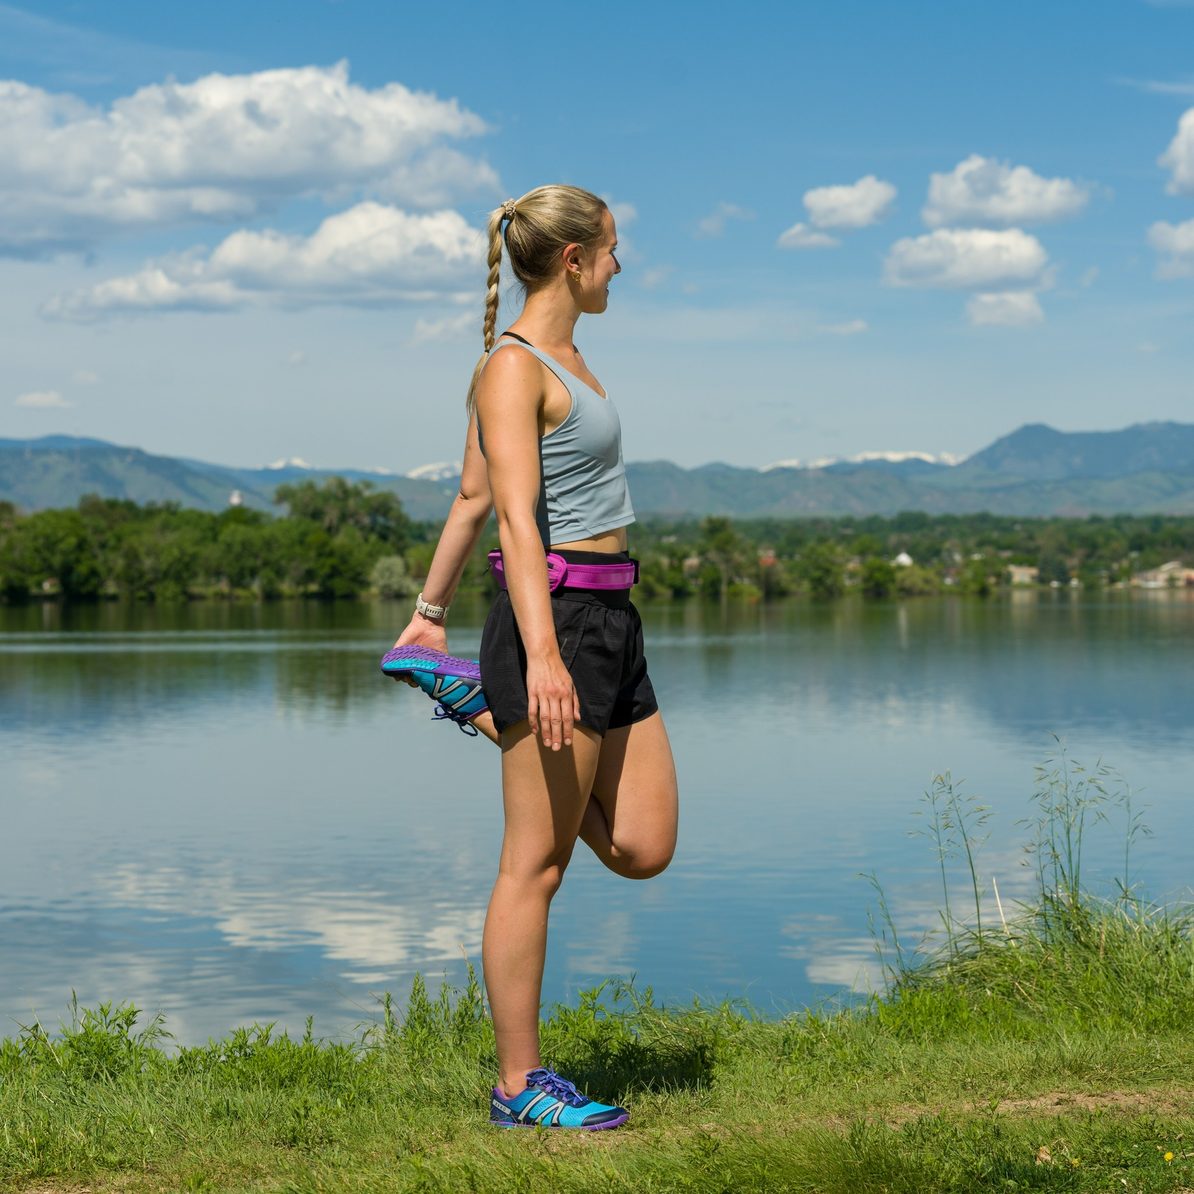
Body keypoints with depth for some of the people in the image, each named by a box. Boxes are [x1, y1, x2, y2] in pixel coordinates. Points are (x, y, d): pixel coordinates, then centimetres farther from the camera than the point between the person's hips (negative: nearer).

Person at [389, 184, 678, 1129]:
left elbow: (472, 496, 23)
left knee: (643, 850, 10)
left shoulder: (565, 356, 17)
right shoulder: (512, 368, -11)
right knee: (536, 866, -2)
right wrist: (542, 655, -31)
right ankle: (521, 1086, 7)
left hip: (611, 624, 9)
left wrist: (430, 611, 28)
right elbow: (515, 516, -22)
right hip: (557, 616, -9)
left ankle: (495, 721, 24)